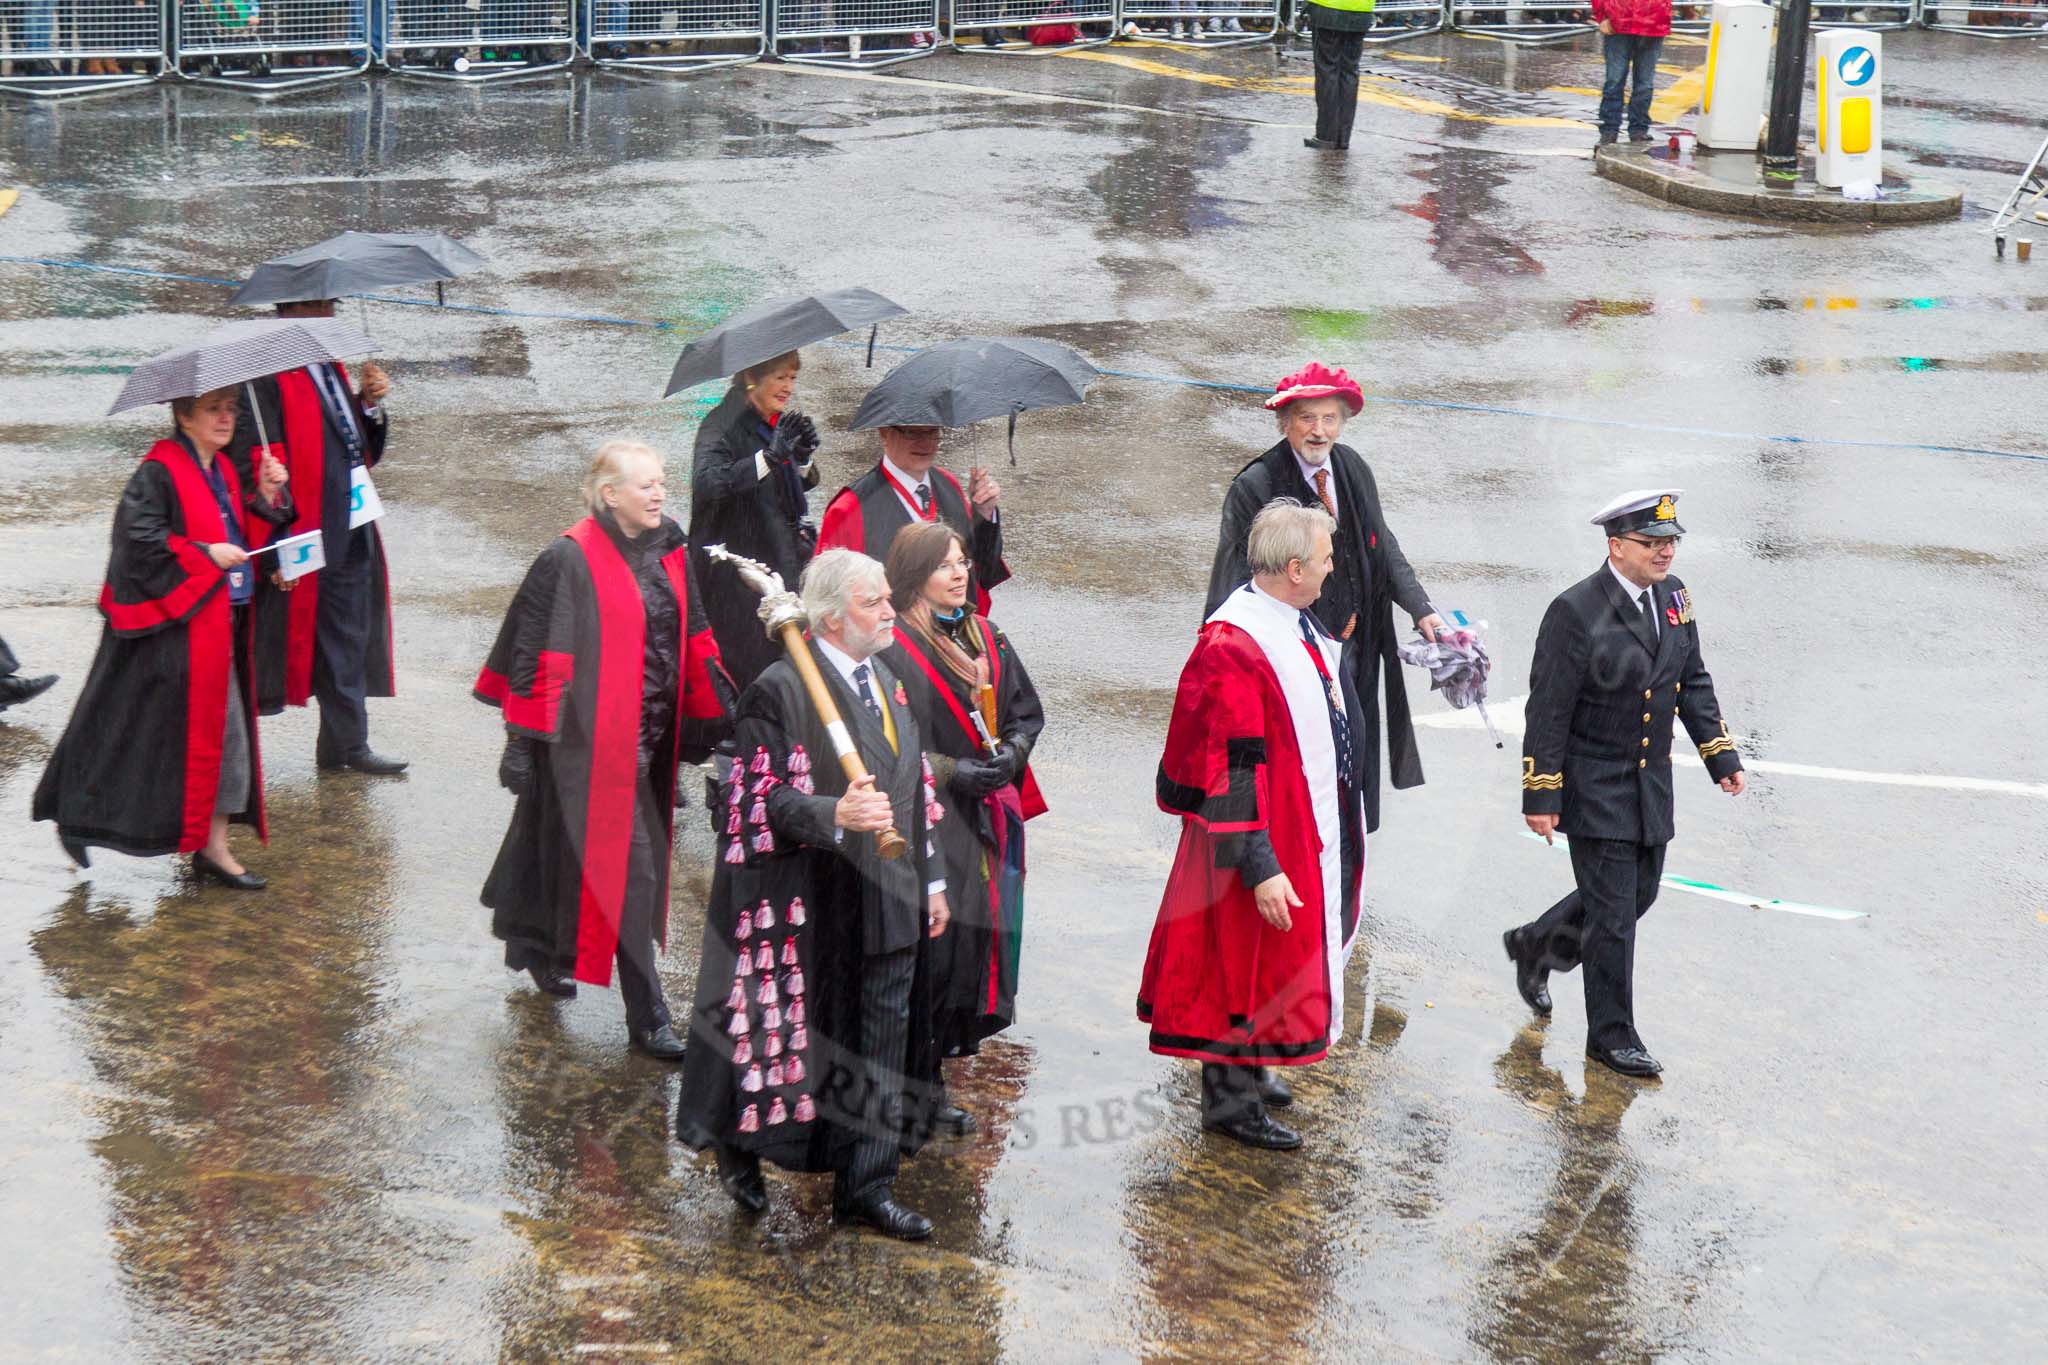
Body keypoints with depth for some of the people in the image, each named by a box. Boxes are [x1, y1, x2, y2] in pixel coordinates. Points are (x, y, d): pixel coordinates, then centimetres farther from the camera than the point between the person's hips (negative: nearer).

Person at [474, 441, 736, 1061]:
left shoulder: (669, 552, 6)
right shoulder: (569, 561, -15)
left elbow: (693, 642, 15)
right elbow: (538, 651, -13)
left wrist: (713, 719, 13)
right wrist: (523, 739, -14)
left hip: (650, 734, 7)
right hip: (593, 736, -7)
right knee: (625, 866, -6)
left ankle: (540, 951, 41)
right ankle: (647, 1015, -2)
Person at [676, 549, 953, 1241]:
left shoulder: (888, 684, 13)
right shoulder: (780, 690, -13)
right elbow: (759, 799, -17)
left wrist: (930, 881, 18)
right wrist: (834, 814, -32)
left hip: (889, 903, 7)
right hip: (811, 908, -7)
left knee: (882, 1047, 9)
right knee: (792, 1036, 5)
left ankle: (865, 1188, 18)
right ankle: (740, 1149, 28)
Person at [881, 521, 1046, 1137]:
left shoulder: (987, 639, 13)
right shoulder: (894, 646, -10)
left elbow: (1026, 711, 17)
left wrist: (1011, 754, -3)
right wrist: (954, 771, -19)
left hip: (989, 818, 7)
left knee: (977, 941, 6)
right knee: (930, 942, -10)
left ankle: (933, 1077, 16)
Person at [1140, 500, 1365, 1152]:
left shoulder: (1297, 626, 4)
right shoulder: (1233, 646, -25)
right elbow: (1230, 769, -25)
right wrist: (1259, 866, -26)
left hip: (1312, 831, 9)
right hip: (1263, 837, -9)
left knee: (1283, 963, 20)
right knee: (1246, 959, 3)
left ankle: (1250, 1070, 36)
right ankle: (1230, 1098, 16)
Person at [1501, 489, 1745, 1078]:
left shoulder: (1672, 596, 3)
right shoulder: (1576, 611, -19)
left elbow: (1693, 681, 14)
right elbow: (1548, 709, -17)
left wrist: (1720, 754, 8)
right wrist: (1541, 796, -17)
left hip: (1650, 781, 8)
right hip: (1595, 783, -8)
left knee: (1639, 893, 18)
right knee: (1613, 911, -2)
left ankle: (1535, 944, 41)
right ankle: (1612, 1036, 12)